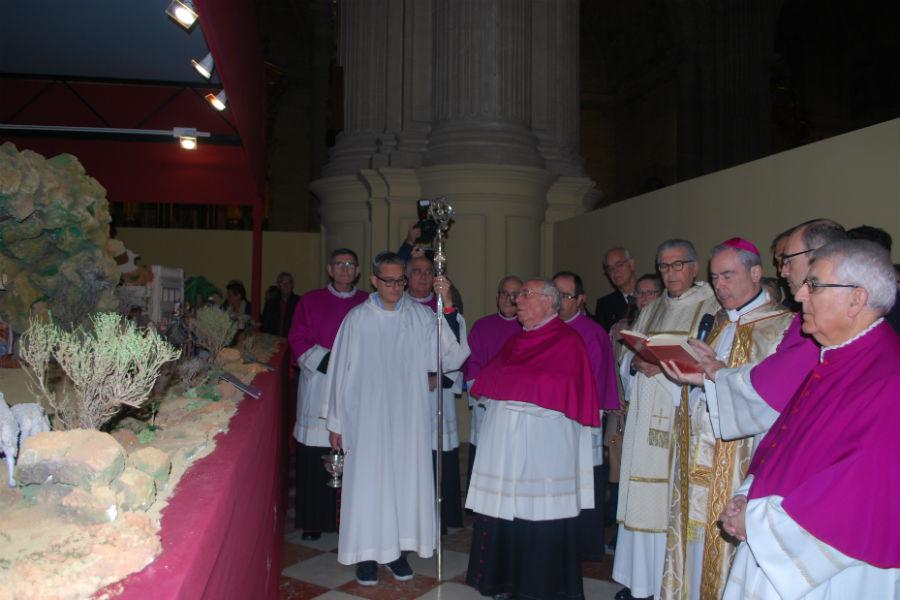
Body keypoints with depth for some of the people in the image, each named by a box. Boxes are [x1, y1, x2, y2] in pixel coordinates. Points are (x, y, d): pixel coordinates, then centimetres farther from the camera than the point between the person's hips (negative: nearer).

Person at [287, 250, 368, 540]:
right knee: (315, 459, -1)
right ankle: (314, 521, 10)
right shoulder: (309, 302, 9)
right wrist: (328, 362, -10)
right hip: (318, 388, -1)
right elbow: (299, 341, 3)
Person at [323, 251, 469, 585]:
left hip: (408, 418, 2)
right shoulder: (357, 319, -2)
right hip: (367, 417, -1)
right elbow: (342, 371, 1)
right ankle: (367, 553, 18)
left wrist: (447, 306, -19)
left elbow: (451, 355, -10)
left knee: (405, 480, 8)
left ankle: (398, 548, 25)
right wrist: (335, 423, 3)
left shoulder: (421, 316, 0)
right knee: (368, 482, 3)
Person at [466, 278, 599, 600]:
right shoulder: (517, 339, 18)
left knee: (540, 516, -1)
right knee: (503, 511, 8)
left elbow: (560, 390, -14)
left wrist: (506, 381, -9)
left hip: (542, 447, -6)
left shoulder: (567, 340, -4)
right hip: (504, 441, 7)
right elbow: (487, 378, 16)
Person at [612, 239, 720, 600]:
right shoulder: (651, 311, 18)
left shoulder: (711, 309, -3)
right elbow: (629, 357, 17)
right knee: (641, 497, 9)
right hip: (646, 414, 6)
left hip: (681, 415, -6)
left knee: (673, 499, -5)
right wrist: (637, 363, -4)